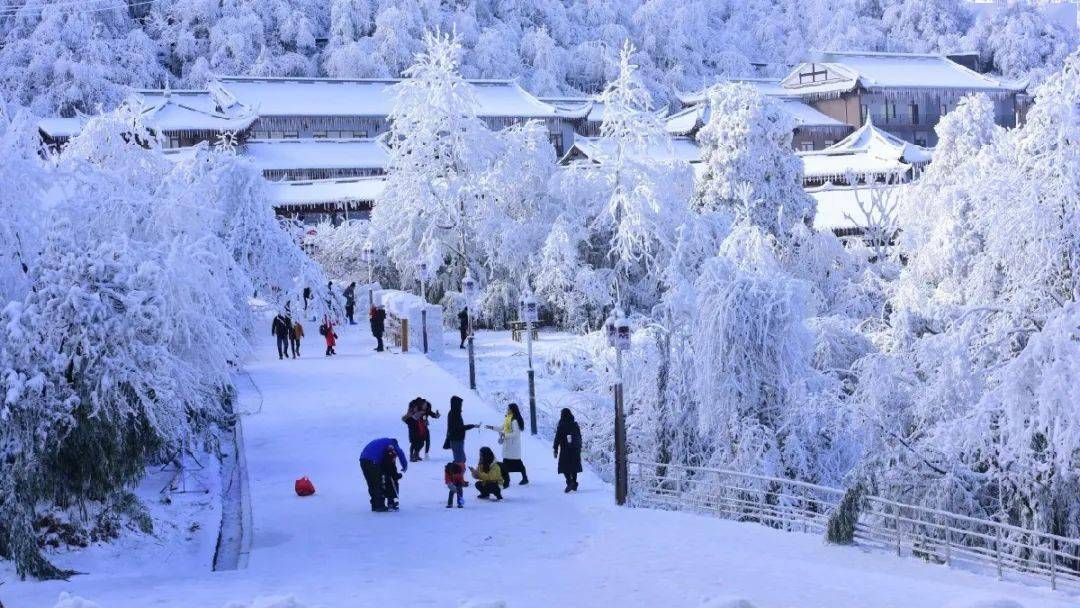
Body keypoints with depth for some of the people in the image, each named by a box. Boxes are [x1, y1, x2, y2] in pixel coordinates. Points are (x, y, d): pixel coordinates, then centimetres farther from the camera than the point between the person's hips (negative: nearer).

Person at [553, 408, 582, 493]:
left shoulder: (561, 426, -10)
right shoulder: (575, 425, 2)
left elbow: (557, 439, -8)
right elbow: (579, 438, 10)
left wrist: (555, 450, 0)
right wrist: (579, 449, 20)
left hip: (565, 450, -4)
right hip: (575, 450, 4)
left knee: (565, 467, 1)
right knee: (574, 467, 14)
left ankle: (569, 481, -20)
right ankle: (574, 484, 16)